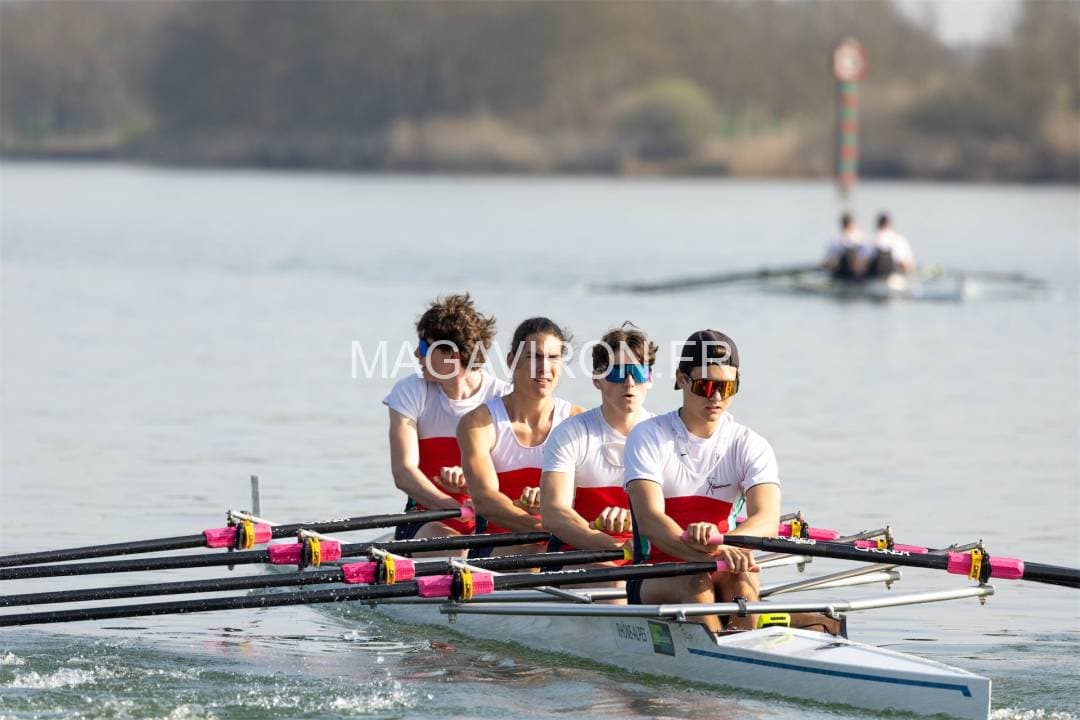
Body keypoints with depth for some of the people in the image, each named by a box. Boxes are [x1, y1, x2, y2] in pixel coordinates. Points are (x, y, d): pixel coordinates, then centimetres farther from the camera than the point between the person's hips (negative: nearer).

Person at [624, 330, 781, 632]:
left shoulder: (750, 446, 3)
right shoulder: (648, 438, -4)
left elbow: (767, 520, -15)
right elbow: (648, 520, -20)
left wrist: (719, 539, -39)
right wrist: (713, 551, -39)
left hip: (720, 576, 2)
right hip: (653, 581, -2)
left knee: (744, 581, -31)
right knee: (695, 583, -34)